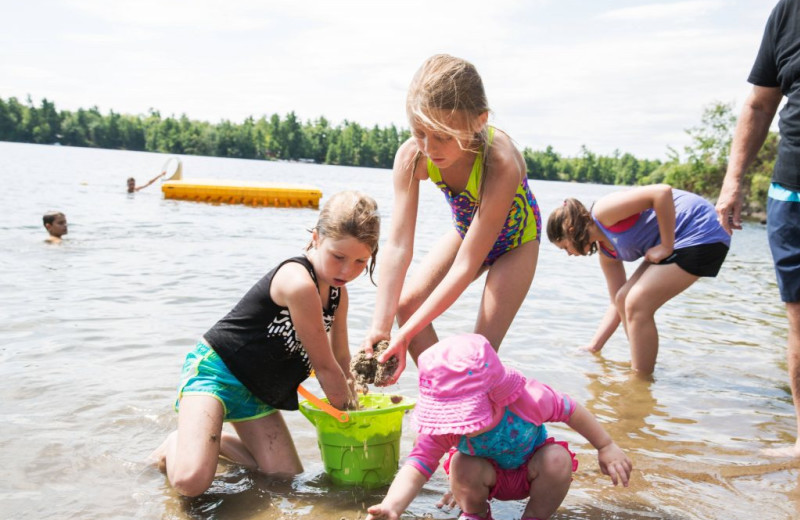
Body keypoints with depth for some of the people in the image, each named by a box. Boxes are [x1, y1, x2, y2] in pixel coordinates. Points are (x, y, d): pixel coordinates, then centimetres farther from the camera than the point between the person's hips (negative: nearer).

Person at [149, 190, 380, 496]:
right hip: (214, 369, -9)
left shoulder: (337, 293, 1)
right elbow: (325, 367, -19)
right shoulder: (298, 283, -29)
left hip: (256, 391, 9)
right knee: (191, 481, -26)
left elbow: (341, 358, 14)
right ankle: (175, 445, 9)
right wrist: (349, 410, -5)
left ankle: (215, 440, 24)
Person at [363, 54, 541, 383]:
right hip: (466, 230, 5)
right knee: (407, 301, -6)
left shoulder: (501, 164, -42)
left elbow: (466, 266, -38)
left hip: (515, 237, -5)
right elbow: (398, 247, -30)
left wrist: (406, 333, -39)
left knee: (484, 346, -12)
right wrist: (379, 327, -37)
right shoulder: (412, 156, -29)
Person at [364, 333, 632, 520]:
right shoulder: (444, 428, -34)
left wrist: (606, 447, -9)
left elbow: (571, 410, -19)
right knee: (463, 467, -32)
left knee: (558, 460, -32)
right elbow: (416, 468, -42)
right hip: (489, 476, 0)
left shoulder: (529, 399, -36)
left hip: (530, 472, 0)